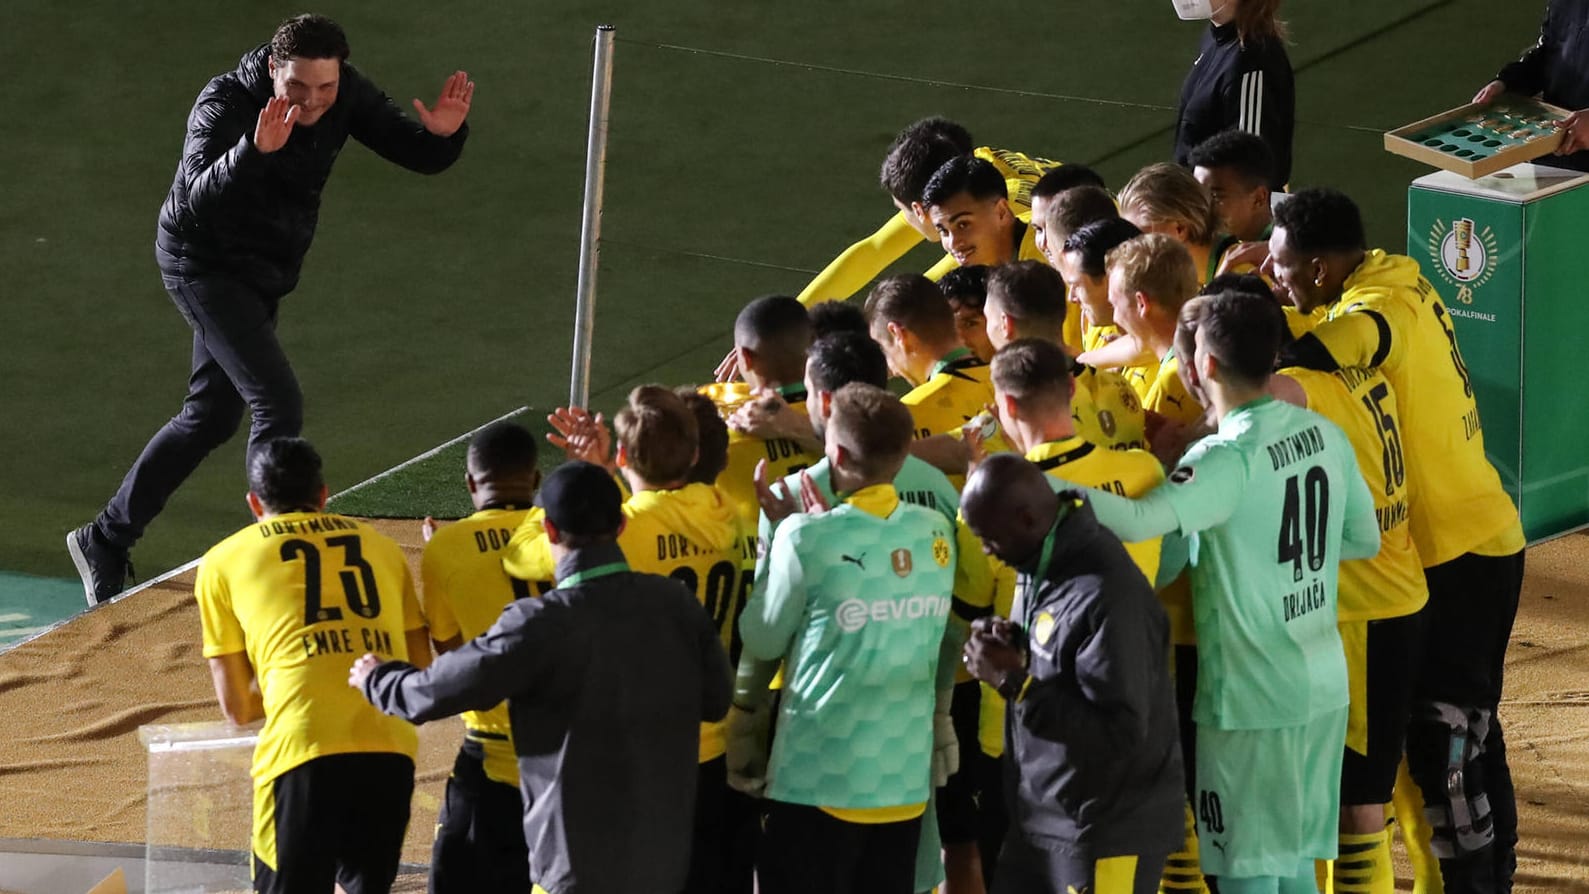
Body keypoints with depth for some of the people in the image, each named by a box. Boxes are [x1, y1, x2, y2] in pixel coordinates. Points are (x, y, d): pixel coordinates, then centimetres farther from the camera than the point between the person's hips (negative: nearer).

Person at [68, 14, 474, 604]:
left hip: (263, 274, 8)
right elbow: (199, 195, -44)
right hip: (203, 262, -8)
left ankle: (104, 541, 28)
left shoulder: (346, 97, -11)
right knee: (279, 405, -18)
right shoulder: (225, 105, -28)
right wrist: (255, 150, -61)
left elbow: (417, 156, -9)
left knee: (212, 417, 15)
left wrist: (442, 134, -33)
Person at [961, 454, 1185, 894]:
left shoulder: (1108, 594, -26)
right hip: (1043, 815, 10)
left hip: (1108, 829, -10)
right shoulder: (1046, 563, 4)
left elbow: (1120, 730, -27)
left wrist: (1015, 681, -25)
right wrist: (1013, 644, -2)